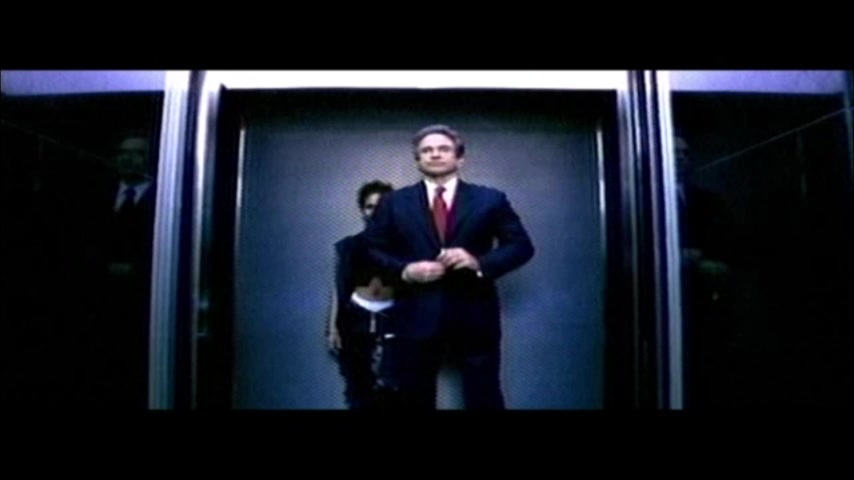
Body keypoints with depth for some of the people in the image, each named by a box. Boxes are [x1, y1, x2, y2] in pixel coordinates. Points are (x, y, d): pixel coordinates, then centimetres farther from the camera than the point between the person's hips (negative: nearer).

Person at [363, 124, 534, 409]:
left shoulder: (490, 200, 5)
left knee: (484, 399, 10)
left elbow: (521, 246, 3)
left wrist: (479, 262, -14)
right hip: (416, 316, 1)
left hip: (475, 316, 0)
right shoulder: (394, 202, 7)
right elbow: (371, 249, 6)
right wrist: (404, 270, -12)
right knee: (414, 399, 13)